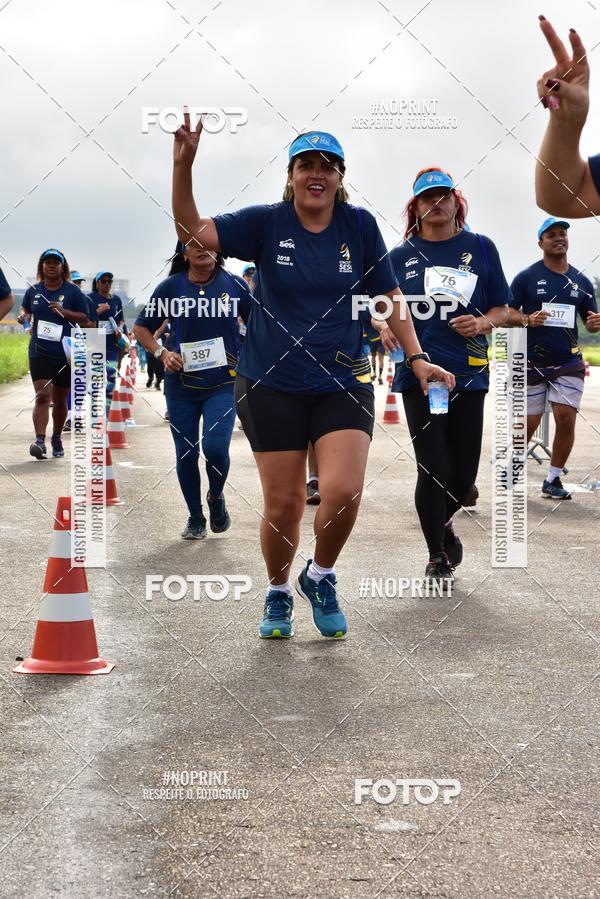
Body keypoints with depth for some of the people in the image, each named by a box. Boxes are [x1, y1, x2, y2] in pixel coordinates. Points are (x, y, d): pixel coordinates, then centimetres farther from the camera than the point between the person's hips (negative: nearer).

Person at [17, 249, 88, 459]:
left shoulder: (72, 291, -1)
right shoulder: (33, 291, 6)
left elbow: (84, 318, 0)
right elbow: (25, 308, 23)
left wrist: (64, 311, -15)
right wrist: (23, 315, 0)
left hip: (65, 354, 0)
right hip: (39, 353, 0)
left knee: (60, 399, 12)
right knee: (42, 396, -13)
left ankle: (57, 438, 31)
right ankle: (40, 440, -19)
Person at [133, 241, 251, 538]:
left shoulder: (234, 285, 0)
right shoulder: (171, 287, 0)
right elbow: (141, 328, 8)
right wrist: (162, 353, -8)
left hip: (223, 383, -1)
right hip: (181, 384, 2)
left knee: (215, 447, -18)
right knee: (186, 455, 6)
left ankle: (216, 497, 14)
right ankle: (195, 517, 26)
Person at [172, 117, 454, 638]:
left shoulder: (359, 225, 0)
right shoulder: (266, 223, -3)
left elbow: (388, 297, 7)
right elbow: (193, 230, -11)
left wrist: (417, 358, -1)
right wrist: (183, 165, -23)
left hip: (342, 382, 1)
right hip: (271, 385, 0)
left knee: (344, 492, -17)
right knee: (283, 503, 4)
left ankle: (320, 579, 13)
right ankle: (278, 594, 30)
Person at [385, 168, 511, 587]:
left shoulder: (481, 248, 6)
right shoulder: (400, 256, 6)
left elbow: (503, 308, 10)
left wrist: (484, 322, -11)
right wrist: (385, 326, -12)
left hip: (469, 375, 1)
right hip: (418, 375, -1)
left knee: (464, 472, 4)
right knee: (434, 469, -6)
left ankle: (443, 521, 38)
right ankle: (438, 558, 11)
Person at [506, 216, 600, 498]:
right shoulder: (526, 277, -2)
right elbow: (507, 314, -2)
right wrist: (528, 319, -22)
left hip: (568, 363, 2)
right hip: (532, 364, -2)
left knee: (566, 419, -6)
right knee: (528, 422, 0)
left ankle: (553, 480, 6)